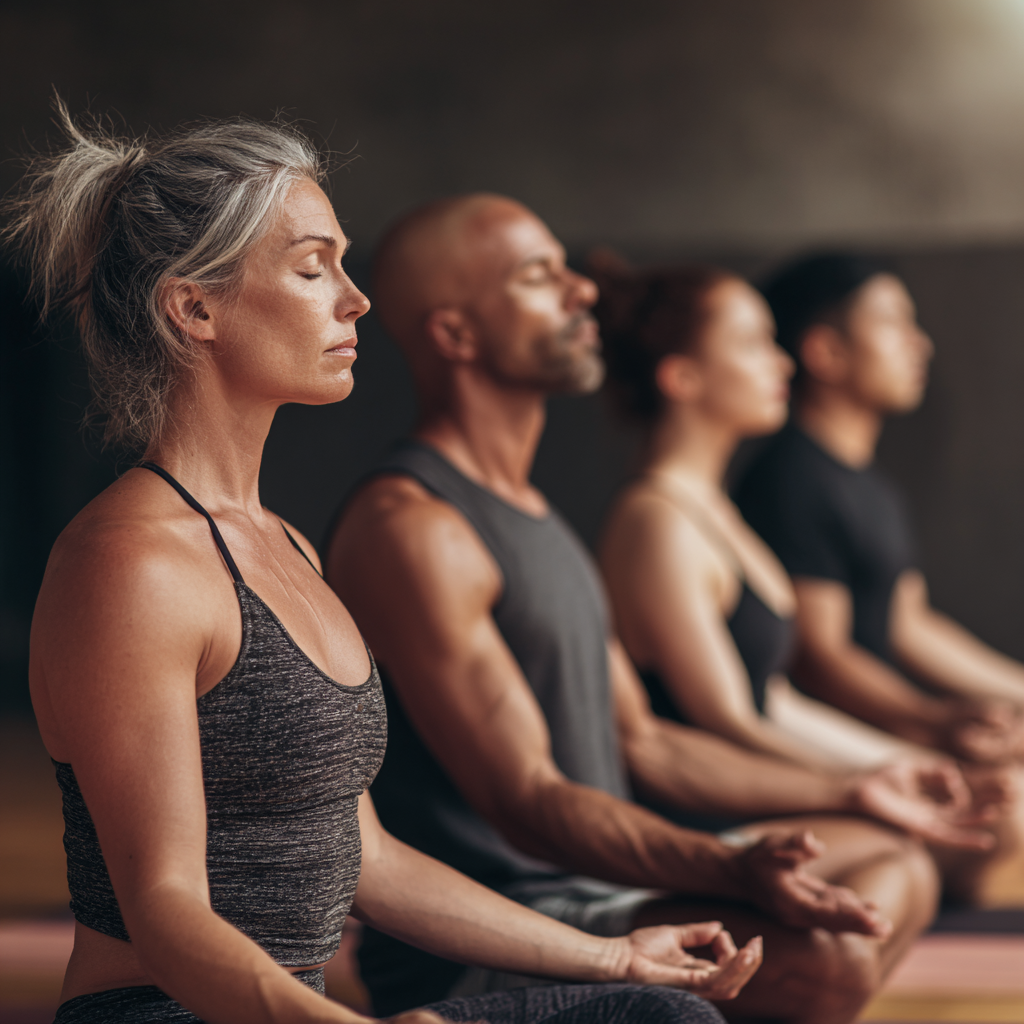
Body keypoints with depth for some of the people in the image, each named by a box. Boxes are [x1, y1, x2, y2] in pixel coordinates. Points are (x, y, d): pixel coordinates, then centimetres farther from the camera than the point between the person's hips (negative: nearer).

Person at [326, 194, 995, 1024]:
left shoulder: (530, 514, 17)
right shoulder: (411, 527, -17)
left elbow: (639, 743, 23)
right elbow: (527, 801, -24)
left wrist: (855, 794, 26)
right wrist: (732, 870, -38)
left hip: (595, 887, 11)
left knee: (895, 866, 16)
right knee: (827, 954, -28)